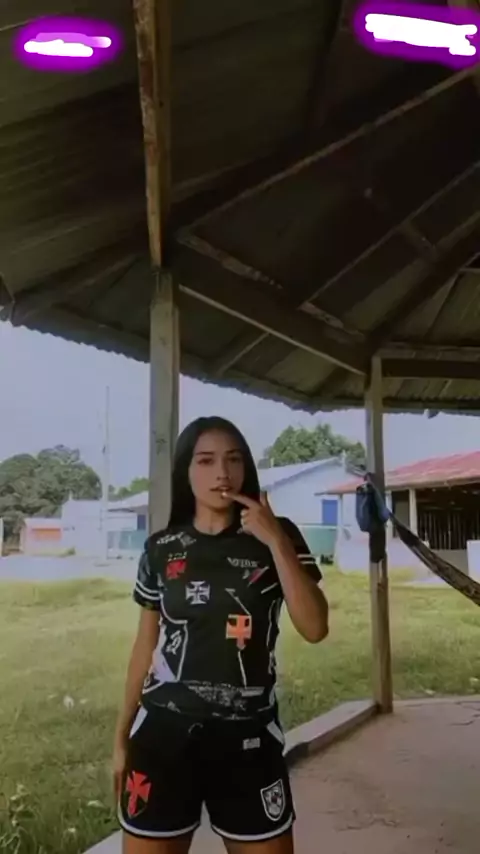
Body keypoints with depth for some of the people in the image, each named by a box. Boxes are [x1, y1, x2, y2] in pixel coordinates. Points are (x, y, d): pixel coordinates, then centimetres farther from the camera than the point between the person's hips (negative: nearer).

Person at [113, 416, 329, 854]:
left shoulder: (278, 537, -2)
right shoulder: (161, 549, 1)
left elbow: (315, 628, -12)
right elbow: (146, 645, 9)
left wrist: (275, 541, -17)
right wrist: (121, 736, 11)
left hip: (247, 736, -1)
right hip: (164, 733, 1)